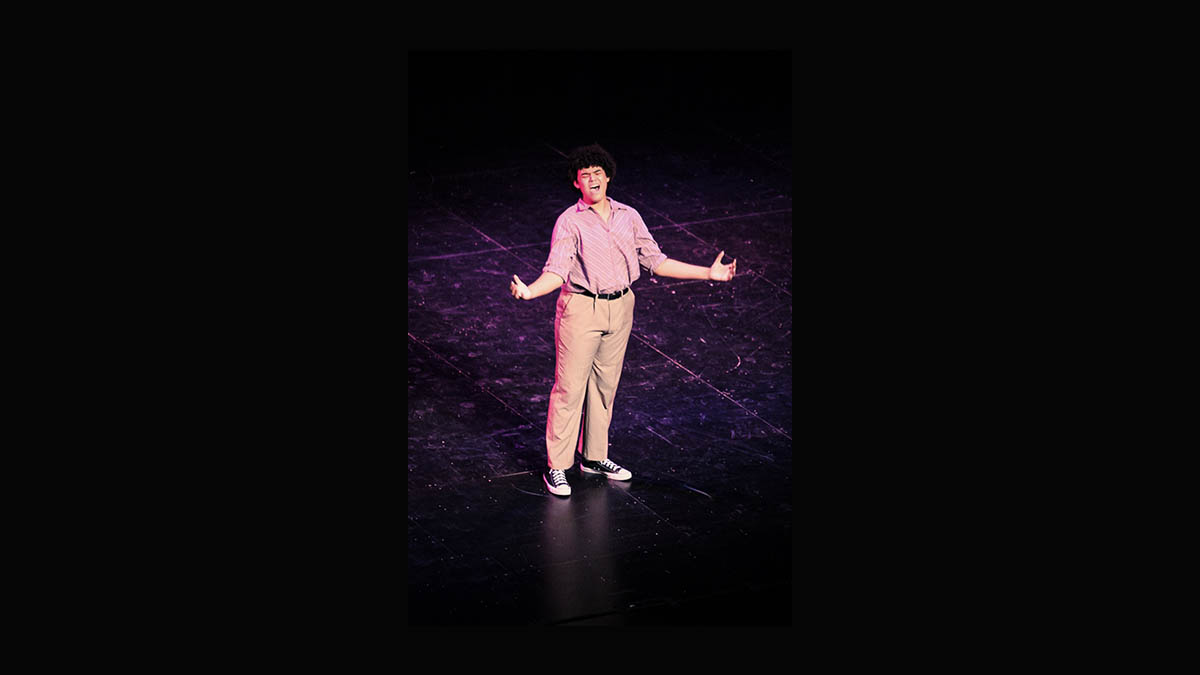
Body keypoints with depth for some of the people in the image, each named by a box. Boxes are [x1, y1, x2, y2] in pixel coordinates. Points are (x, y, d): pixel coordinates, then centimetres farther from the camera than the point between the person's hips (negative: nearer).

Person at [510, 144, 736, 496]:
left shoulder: (629, 216, 5)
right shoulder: (570, 222, -8)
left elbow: (655, 261, 10)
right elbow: (557, 270, -16)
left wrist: (709, 273, 8)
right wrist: (528, 291, -37)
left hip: (620, 308, 5)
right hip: (581, 309, -5)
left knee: (605, 385, 15)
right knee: (569, 388, -3)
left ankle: (595, 457, 28)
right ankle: (556, 467, 4)